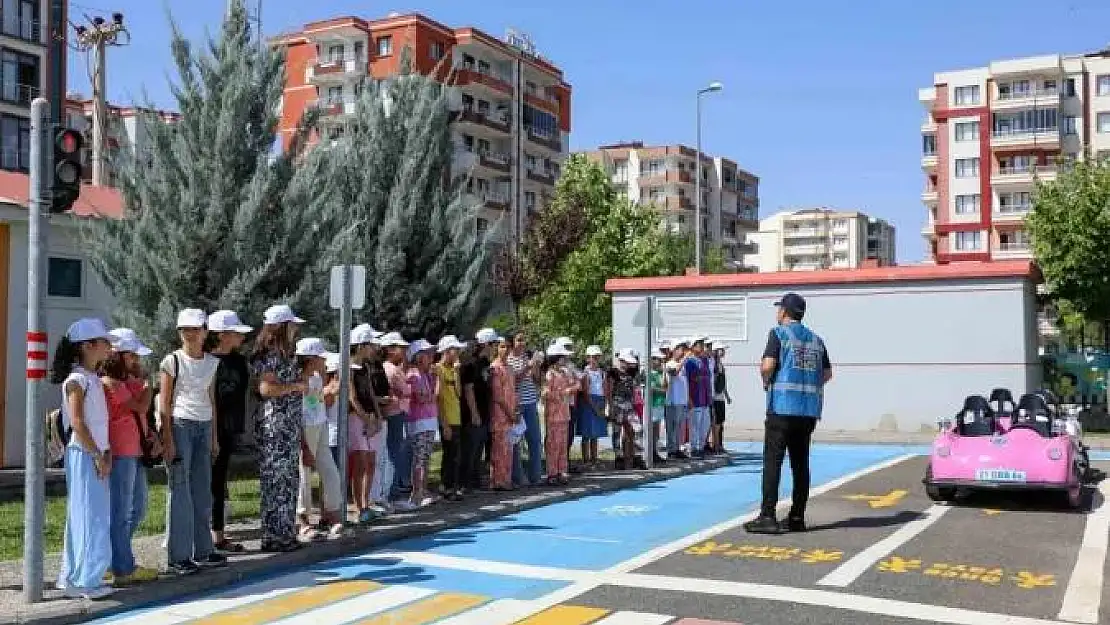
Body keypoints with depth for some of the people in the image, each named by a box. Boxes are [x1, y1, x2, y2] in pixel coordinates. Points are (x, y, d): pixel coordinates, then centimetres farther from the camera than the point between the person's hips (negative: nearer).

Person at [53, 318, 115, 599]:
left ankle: (73, 576, 20)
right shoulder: (77, 379, -12)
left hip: (97, 454, 9)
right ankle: (85, 580, 3)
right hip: (83, 455, -9)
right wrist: (97, 456, -17)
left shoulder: (94, 379, 14)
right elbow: (77, 423, -19)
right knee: (89, 515, -4)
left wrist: (106, 452, 4)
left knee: (96, 515, 11)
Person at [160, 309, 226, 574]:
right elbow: (164, 404, -6)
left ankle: (203, 550, 17)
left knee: (203, 490, 9)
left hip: (204, 426, 6)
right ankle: (178, 556, 0)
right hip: (180, 424, -6)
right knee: (180, 490, -5)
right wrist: (168, 440, -12)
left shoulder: (211, 362, 11)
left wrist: (214, 437, 13)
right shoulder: (173, 361, -4)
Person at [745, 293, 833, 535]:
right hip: (809, 409, 6)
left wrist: (767, 382, 4)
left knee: (772, 460, -4)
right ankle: (797, 517, 12)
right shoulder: (816, 339, 15)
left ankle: (767, 517, -8)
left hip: (782, 406, -6)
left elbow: (767, 365, -14)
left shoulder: (779, 333, -3)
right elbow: (827, 373, 16)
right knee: (800, 462, 10)